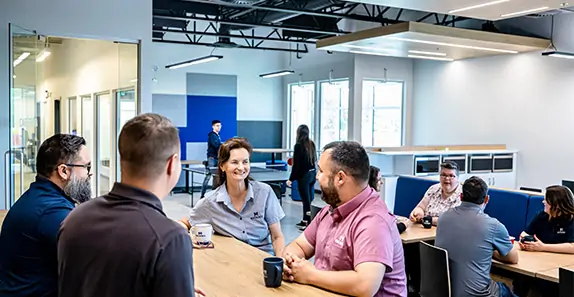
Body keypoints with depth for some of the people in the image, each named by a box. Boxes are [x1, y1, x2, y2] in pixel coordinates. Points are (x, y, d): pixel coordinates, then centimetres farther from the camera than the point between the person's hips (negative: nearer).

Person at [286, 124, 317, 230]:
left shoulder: (298, 146, -14)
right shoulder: (311, 144, 5)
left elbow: (296, 165, -14)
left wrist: (291, 179, -8)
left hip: (304, 175, -7)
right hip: (313, 173, 7)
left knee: (306, 200, -1)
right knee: (308, 199, 16)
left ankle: (309, 224, 4)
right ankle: (305, 221, 27)